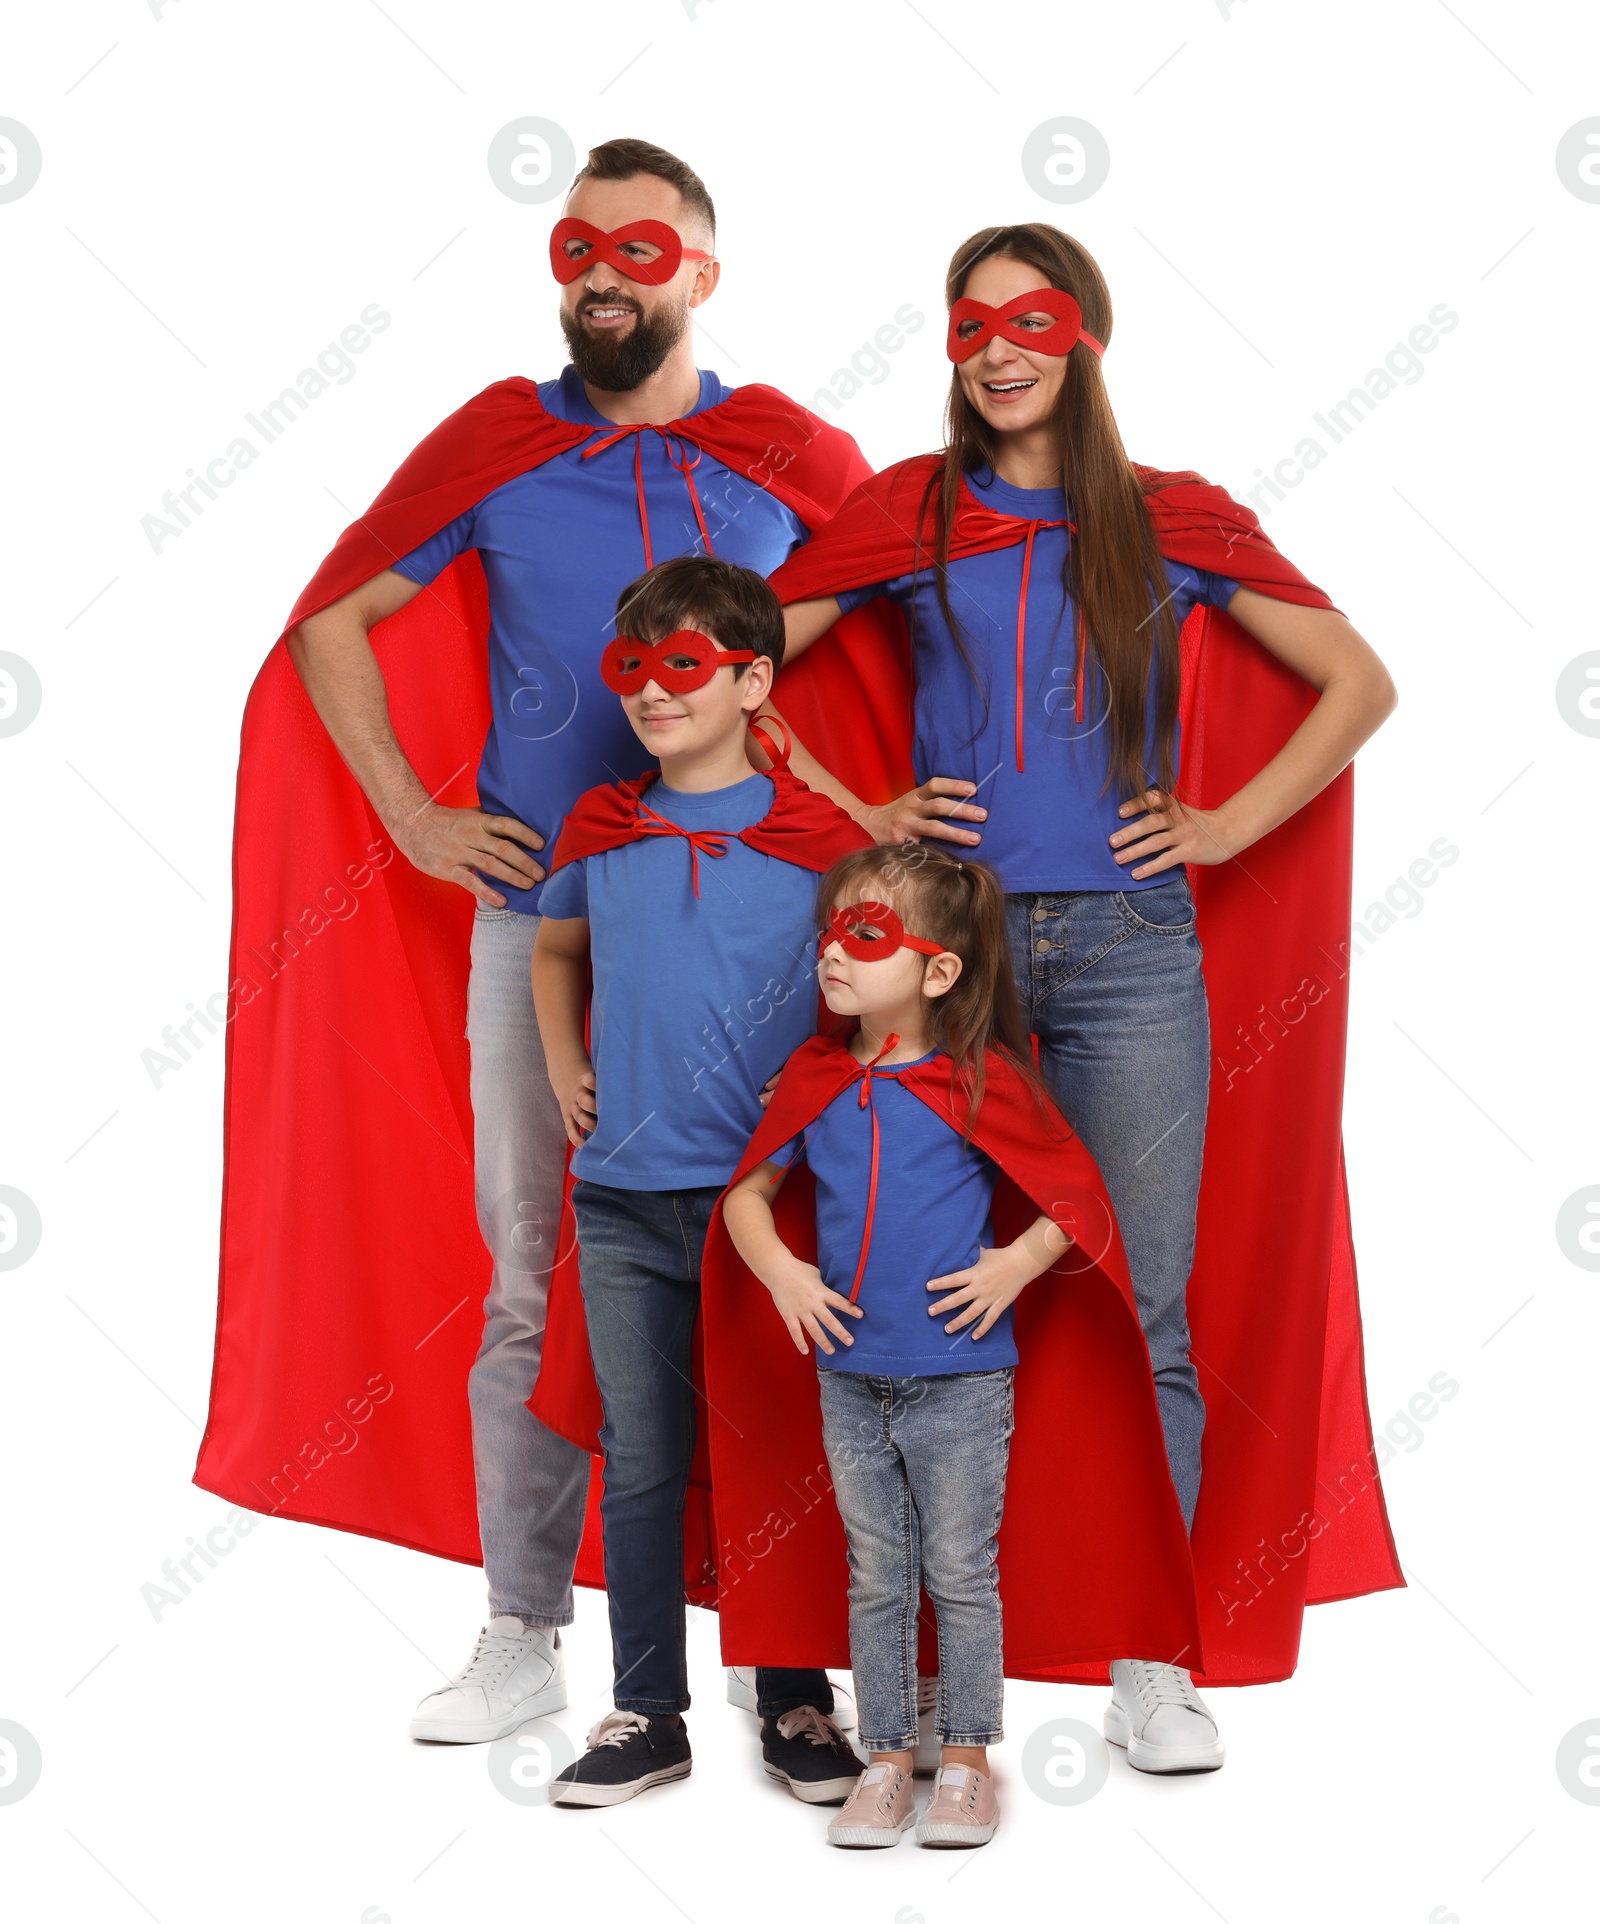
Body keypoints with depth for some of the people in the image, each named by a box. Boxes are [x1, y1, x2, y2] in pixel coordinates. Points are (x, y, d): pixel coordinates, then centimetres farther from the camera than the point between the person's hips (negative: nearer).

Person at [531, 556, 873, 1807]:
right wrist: (564, 1071, 14)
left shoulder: (821, 835, -4)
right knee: (641, 1461, 9)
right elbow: (556, 951, 26)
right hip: (625, 1199, 3)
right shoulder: (599, 831, 7)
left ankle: (797, 1707, 19)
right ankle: (647, 1714, 19)